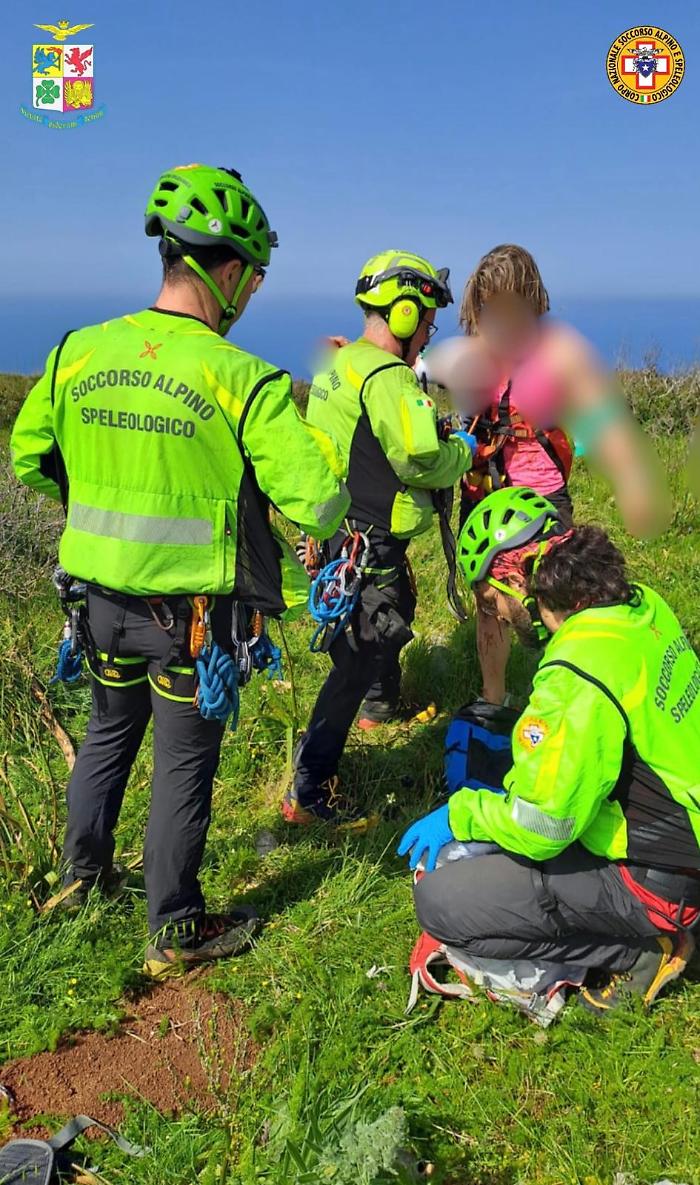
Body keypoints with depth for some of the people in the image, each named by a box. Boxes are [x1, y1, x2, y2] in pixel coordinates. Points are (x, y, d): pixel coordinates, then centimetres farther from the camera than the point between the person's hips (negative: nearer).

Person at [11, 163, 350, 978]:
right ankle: (175, 933, 25)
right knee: (183, 764, 10)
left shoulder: (78, 353, -3)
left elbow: (28, 460, 9)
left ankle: (82, 874, 46)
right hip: (194, 612, -5)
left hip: (105, 598, 5)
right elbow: (318, 504, -21)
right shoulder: (241, 378, -19)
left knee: (109, 732, 26)